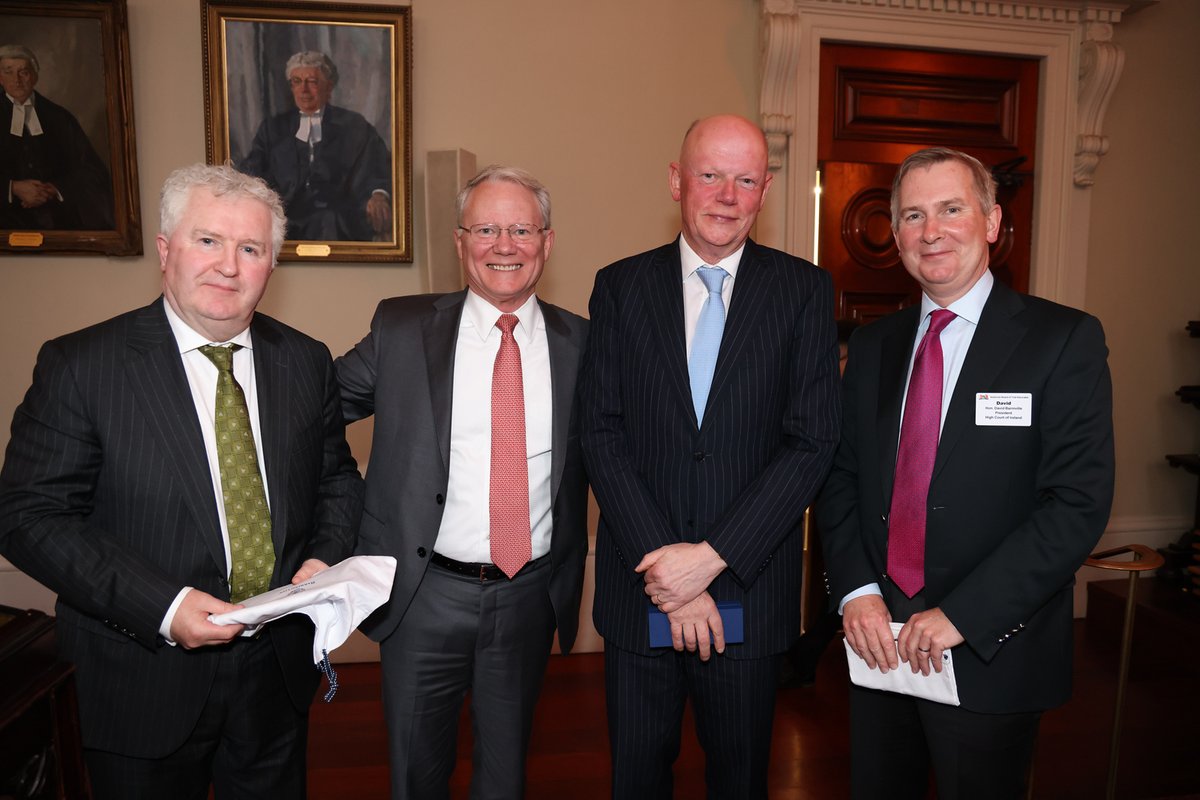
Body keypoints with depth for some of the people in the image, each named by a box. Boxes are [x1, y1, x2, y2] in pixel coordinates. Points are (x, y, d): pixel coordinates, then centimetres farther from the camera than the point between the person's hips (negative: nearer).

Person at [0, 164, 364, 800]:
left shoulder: (305, 362, -1)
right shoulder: (78, 365, -11)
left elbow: (337, 478, 9)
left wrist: (325, 556, -10)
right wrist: (161, 607, -22)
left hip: (279, 671, 4)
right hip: (143, 686, -3)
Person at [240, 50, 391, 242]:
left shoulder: (353, 125, 17)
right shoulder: (273, 127, 25)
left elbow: (378, 167, 2)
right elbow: (251, 169, 13)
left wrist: (379, 194, -22)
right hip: (284, 217, 2)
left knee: (329, 222, -37)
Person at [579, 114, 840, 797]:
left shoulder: (805, 291, -2)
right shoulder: (620, 287, 0)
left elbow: (813, 444, -8)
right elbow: (603, 437, -5)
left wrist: (712, 555, -15)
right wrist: (665, 564, -12)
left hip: (751, 590, 0)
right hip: (640, 588, 1)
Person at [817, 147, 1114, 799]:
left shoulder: (1063, 339, -8)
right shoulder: (873, 345, 6)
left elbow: (1079, 503, -15)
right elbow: (840, 476, 6)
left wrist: (960, 615, -18)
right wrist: (856, 589, -8)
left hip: (990, 656, -4)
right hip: (877, 636, 4)